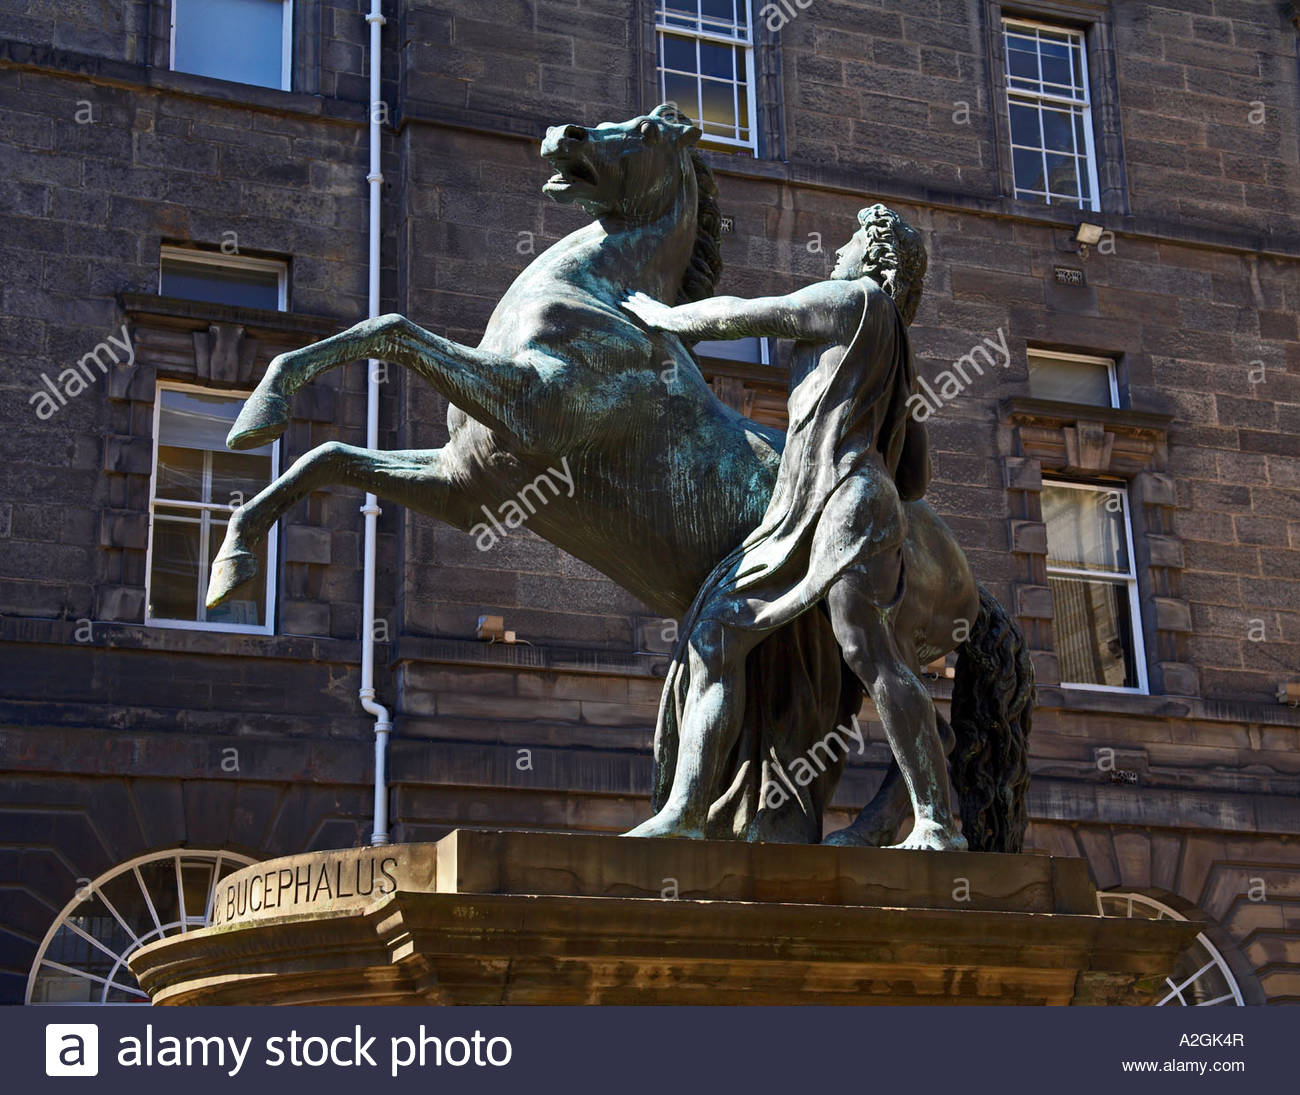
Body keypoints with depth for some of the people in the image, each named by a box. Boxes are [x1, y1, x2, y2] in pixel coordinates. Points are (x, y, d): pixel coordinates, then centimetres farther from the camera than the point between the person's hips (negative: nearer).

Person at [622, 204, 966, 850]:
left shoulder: (857, 298, 9)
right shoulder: (892, 363, 33)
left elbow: (740, 316, 10)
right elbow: (916, 480, 28)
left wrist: (667, 318, 25)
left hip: (847, 495, -9)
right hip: (798, 521, 10)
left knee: (869, 655, -20)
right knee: (715, 635, -3)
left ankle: (938, 824, -20)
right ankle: (685, 813, -11)